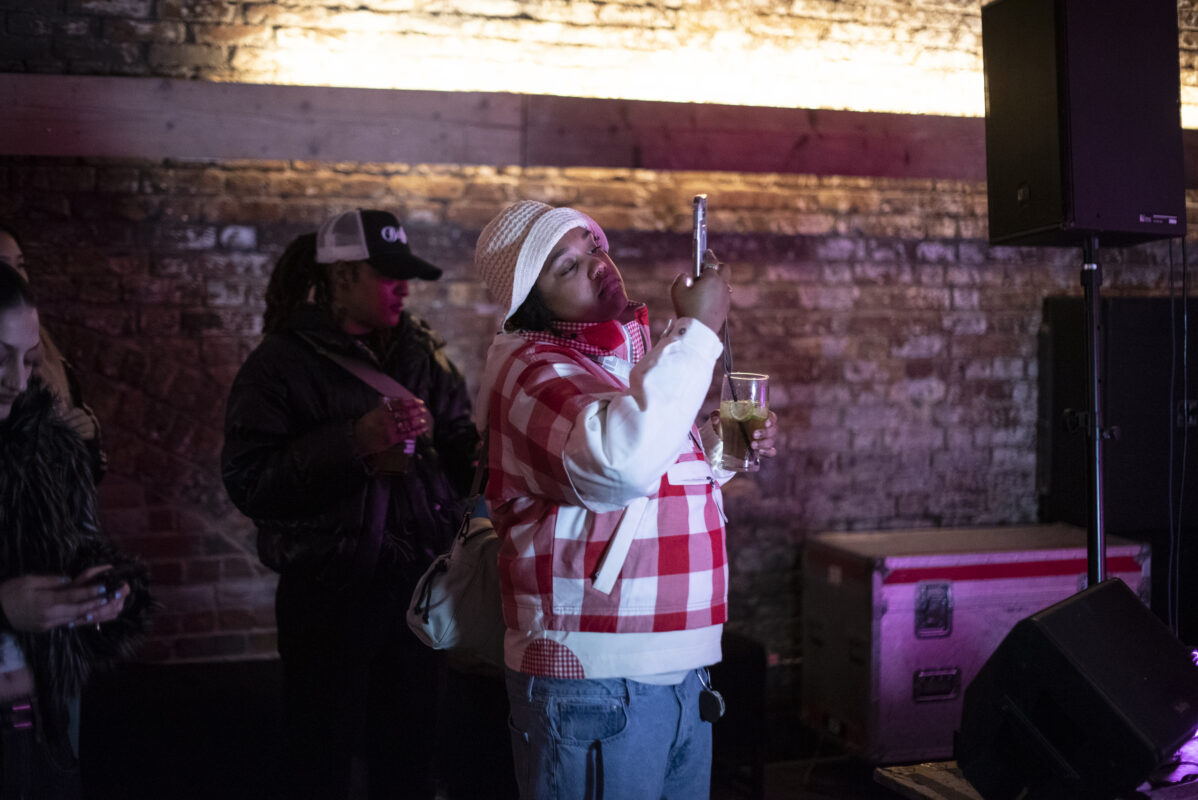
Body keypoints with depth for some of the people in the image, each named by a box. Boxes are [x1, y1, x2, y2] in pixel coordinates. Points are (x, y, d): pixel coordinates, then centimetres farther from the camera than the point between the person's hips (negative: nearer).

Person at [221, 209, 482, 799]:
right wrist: (354, 442, -21)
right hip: (330, 590, -4)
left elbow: (466, 457, 9)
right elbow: (249, 482, -15)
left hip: (417, 583, 4)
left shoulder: (422, 352, 8)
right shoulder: (283, 363, -5)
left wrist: (427, 434, -13)